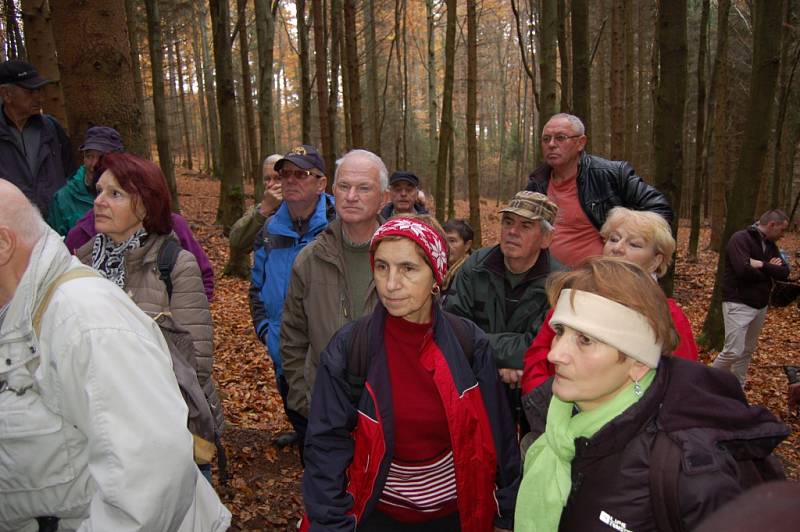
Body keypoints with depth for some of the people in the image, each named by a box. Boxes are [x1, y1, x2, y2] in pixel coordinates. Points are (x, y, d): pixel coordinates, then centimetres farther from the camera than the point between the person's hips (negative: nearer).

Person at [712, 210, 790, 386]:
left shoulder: (770, 246, 12)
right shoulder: (740, 239, -14)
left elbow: (784, 273, 2)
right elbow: (744, 270, -26)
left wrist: (762, 265, -16)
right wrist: (769, 270, -8)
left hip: (760, 306, 8)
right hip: (738, 304, -8)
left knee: (747, 352, 13)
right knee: (734, 351, -11)